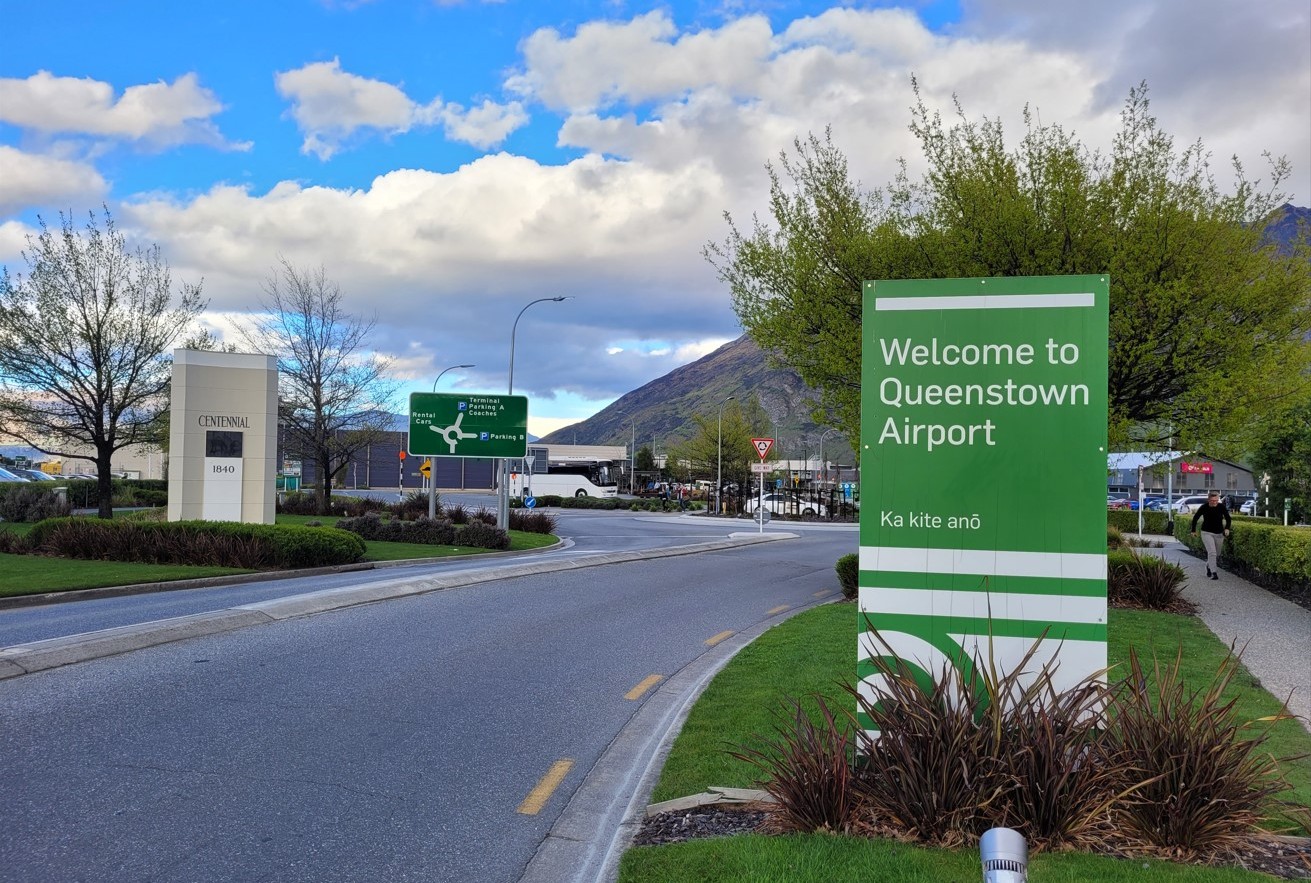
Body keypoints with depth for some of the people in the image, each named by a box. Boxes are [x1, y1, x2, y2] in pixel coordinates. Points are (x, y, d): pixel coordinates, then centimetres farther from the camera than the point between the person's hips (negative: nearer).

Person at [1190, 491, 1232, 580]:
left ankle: (1209, 566, 43)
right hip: (1207, 533, -3)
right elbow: (1195, 518, 2)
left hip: (1219, 533, 3)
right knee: (1212, 552, -19)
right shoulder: (1204, 508, -12)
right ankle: (1214, 573, -19)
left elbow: (1228, 519, 1)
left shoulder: (1222, 507, -10)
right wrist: (1194, 530, 8)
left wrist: (1227, 528, -17)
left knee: (1217, 554, 15)